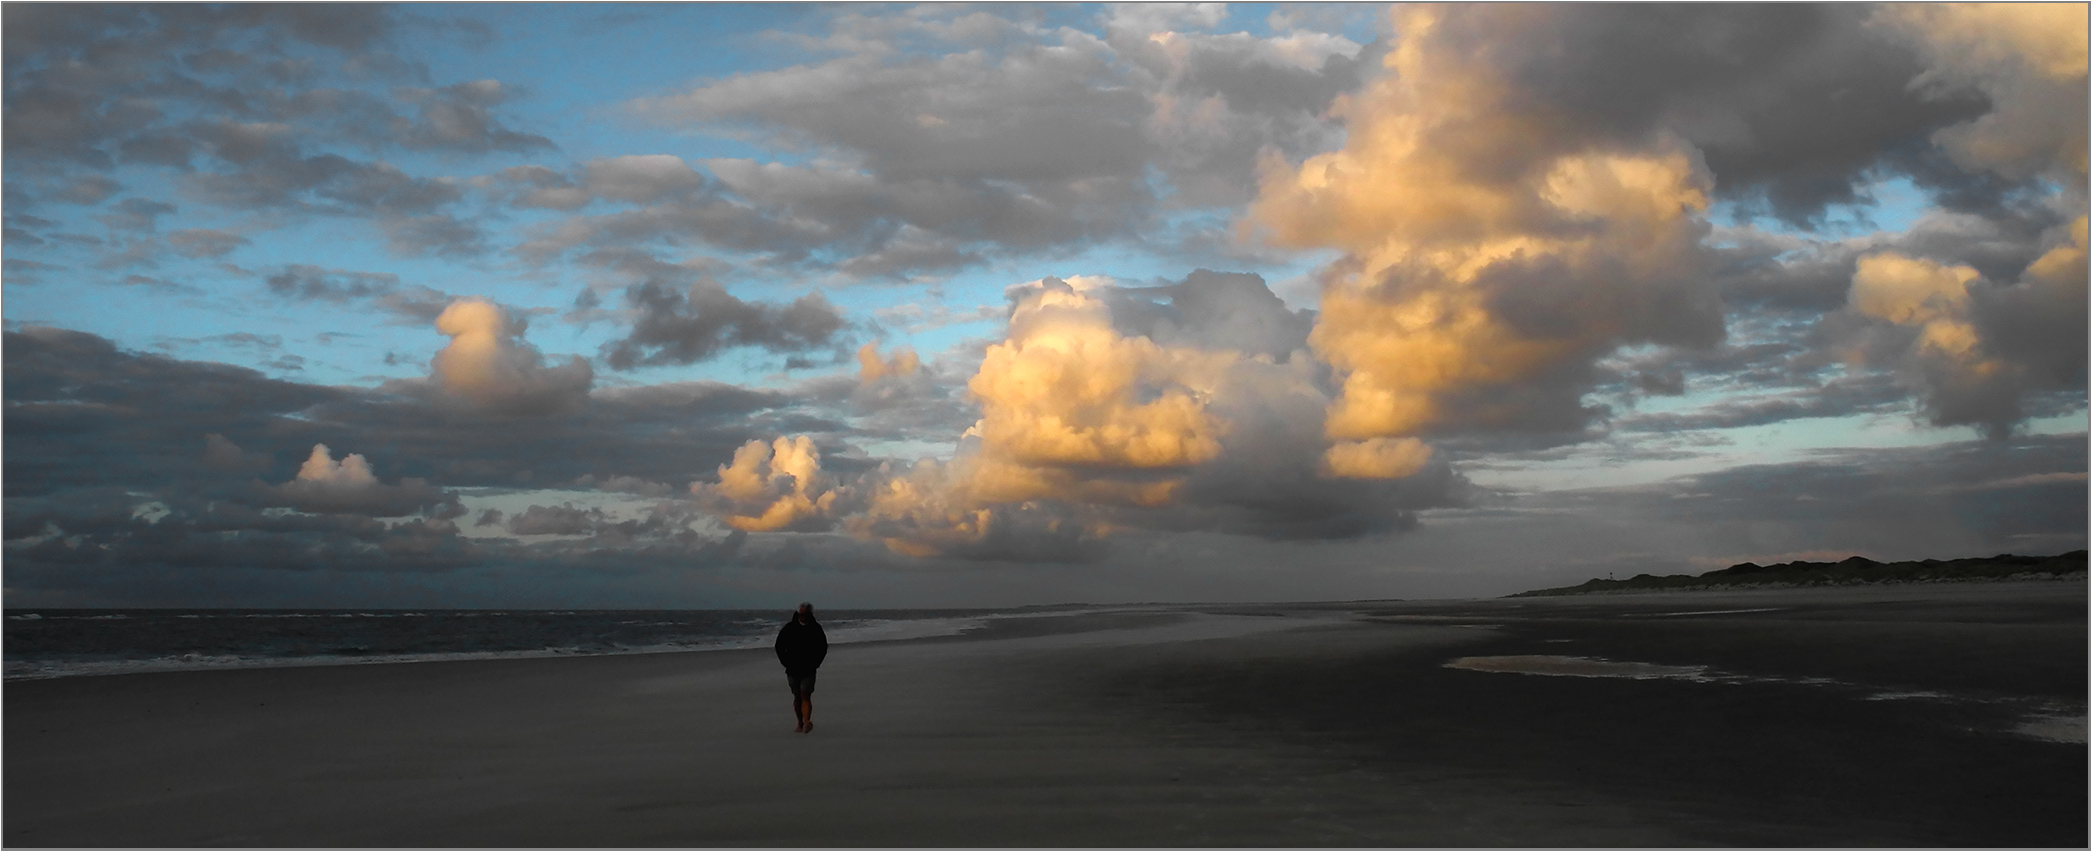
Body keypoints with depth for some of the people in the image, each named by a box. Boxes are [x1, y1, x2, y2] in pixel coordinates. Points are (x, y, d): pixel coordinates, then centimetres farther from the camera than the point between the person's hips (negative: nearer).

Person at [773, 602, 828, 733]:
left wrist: (816, 663, 4)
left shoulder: (815, 628, 1)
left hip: (809, 669, -1)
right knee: (797, 697, 8)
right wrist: (786, 662, 0)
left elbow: (823, 647, 13)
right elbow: (779, 646, 7)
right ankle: (800, 724, 17)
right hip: (793, 669, 1)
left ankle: (807, 722, -26)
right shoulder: (789, 628, -1)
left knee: (805, 696, -14)